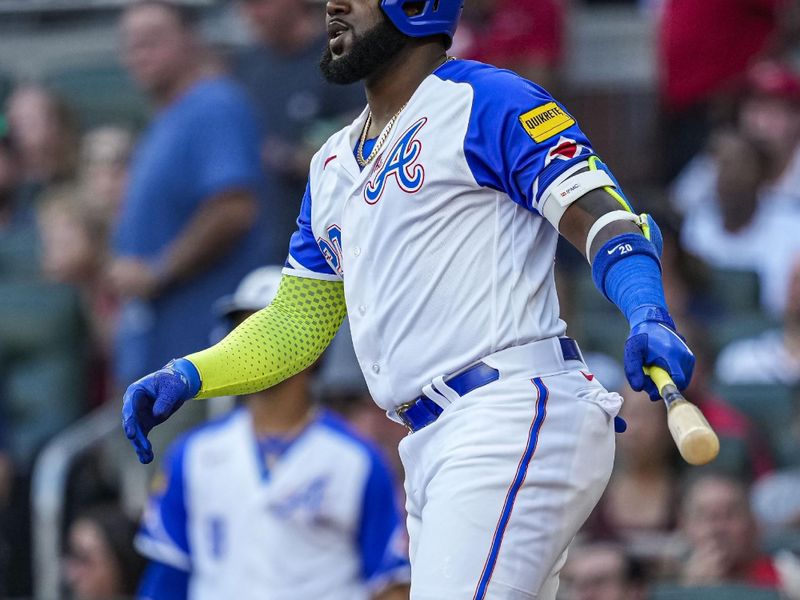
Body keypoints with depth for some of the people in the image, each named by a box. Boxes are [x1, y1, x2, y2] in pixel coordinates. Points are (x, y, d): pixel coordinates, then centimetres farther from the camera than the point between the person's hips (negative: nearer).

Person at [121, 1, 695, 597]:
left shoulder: (485, 102, -1)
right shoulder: (334, 166, 24)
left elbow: (602, 215, -11)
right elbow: (295, 323, 27)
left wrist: (648, 318, -30)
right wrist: (186, 378, 11)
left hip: (515, 416, -9)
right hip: (433, 450, 9)